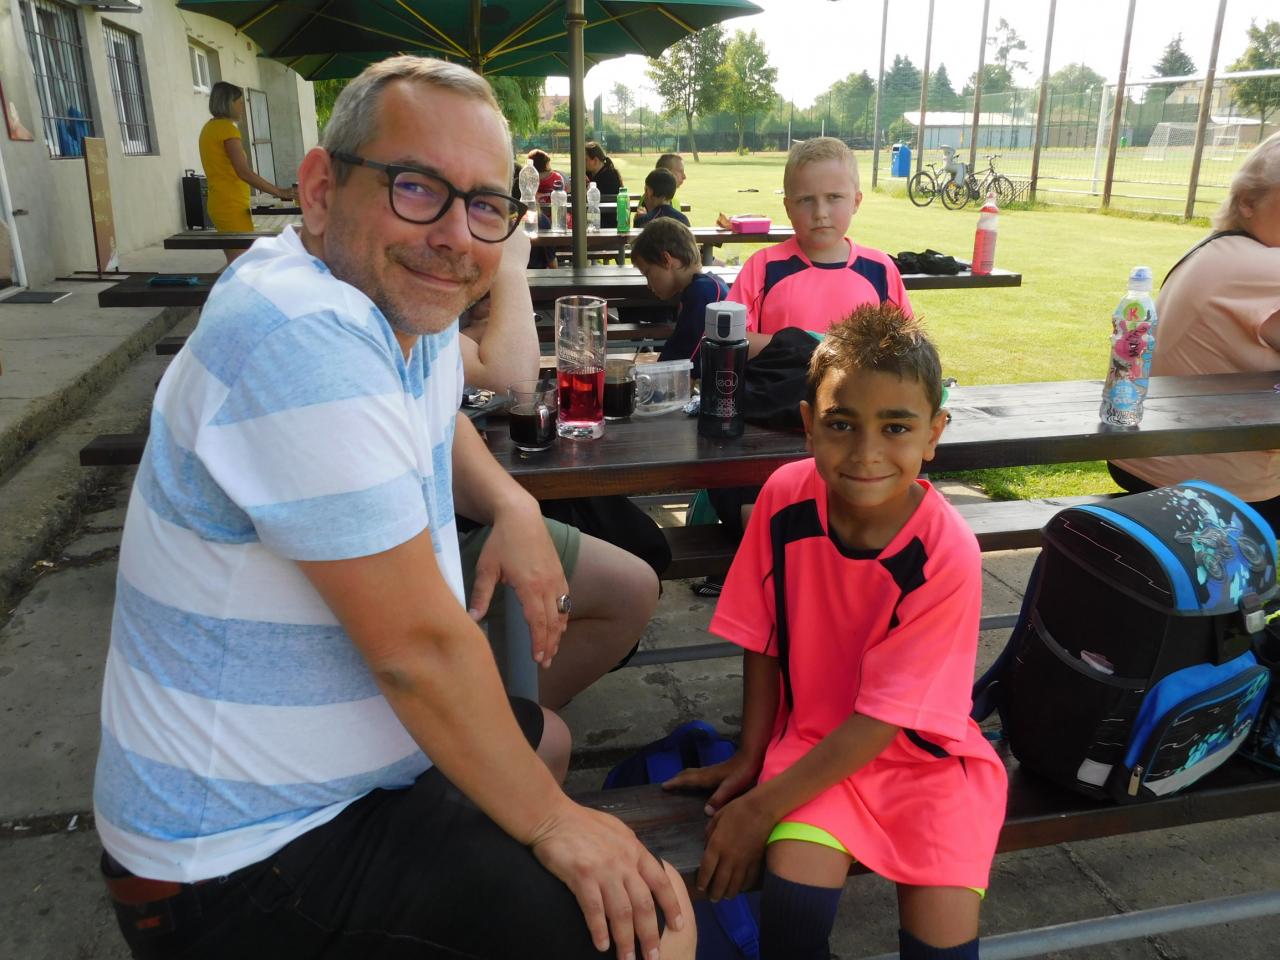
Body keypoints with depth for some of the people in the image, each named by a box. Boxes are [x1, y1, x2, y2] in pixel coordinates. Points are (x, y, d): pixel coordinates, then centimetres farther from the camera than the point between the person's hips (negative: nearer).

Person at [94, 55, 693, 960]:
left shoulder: (409, 297, -1)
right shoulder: (305, 336, -31)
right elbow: (419, 645, -29)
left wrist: (513, 504, -1)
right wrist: (549, 820, -14)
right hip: (250, 857, -9)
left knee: (546, 737, 29)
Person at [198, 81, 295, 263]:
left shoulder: (209, 128, 16)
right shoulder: (227, 128, -11)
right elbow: (244, 172, -17)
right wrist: (278, 191, -12)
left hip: (220, 205, 10)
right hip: (232, 207, -10)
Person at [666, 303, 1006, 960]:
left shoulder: (947, 555, -23)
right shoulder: (785, 496, -15)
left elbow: (885, 717, -19)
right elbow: (762, 636, -2)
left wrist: (762, 807, -18)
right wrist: (749, 758, 1)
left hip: (922, 752, -1)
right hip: (813, 733, 2)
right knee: (793, 898, -21)